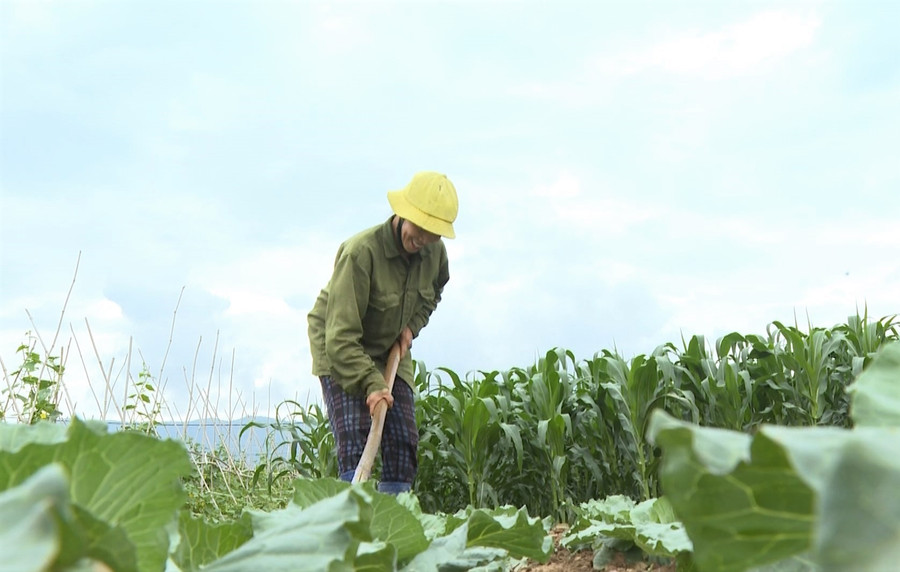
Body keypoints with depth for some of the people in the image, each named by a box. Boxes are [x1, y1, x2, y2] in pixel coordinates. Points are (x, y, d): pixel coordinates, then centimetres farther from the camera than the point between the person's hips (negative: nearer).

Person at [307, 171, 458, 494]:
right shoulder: (361, 252, -30)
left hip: (391, 352, 6)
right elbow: (341, 334, -32)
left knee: (403, 443, 0)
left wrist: (412, 325, -1)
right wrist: (371, 383, -40)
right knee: (354, 443, -18)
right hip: (339, 351, -6)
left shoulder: (435, 251, -10)